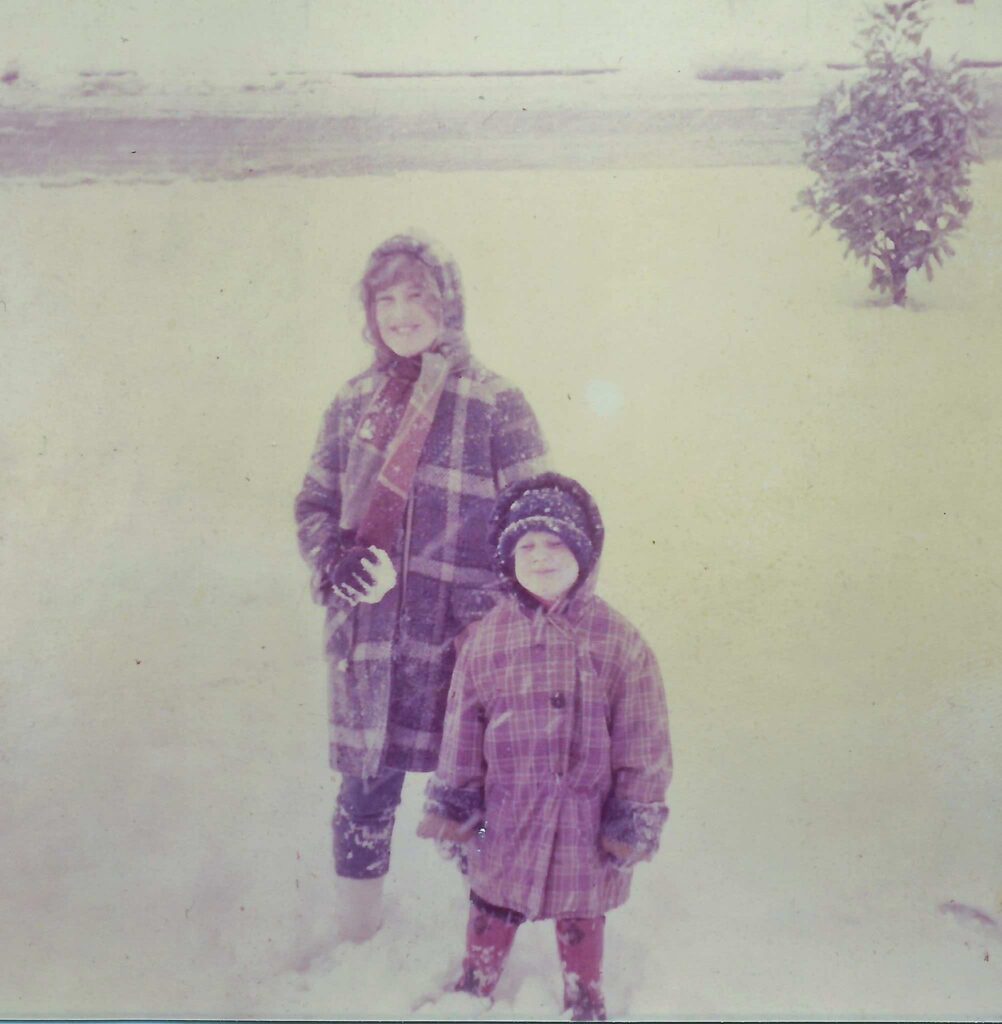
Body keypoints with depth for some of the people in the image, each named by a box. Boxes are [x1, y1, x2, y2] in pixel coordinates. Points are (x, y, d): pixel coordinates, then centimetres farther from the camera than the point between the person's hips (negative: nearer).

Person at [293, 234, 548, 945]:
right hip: (366, 632, 3)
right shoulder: (355, 402, 9)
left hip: (460, 637, -3)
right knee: (367, 779, 10)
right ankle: (356, 918, 30)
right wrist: (334, 559, -4)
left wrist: (498, 616, -11)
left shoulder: (494, 403, -4)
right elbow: (315, 501, 16)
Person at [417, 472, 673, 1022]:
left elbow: (643, 741, -7)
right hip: (507, 815, 1)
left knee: (581, 915, 18)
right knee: (493, 906, 19)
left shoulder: (617, 641, -11)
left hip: (586, 819, -1)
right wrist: (453, 807, 3)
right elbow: (461, 732, 1)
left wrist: (635, 819, -6)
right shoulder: (486, 637, -6)